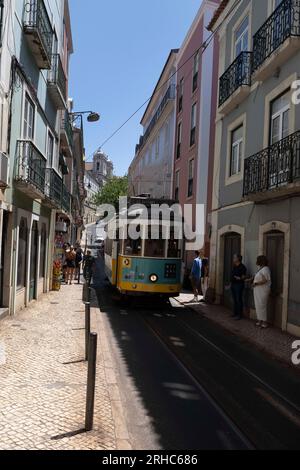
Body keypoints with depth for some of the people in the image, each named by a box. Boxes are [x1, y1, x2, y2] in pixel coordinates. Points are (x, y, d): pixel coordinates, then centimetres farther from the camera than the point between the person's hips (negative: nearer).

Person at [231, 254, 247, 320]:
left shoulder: (242, 267, -11)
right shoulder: (234, 267, 15)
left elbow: (244, 277, -13)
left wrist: (239, 278, -31)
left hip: (239, 285, -9)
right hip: (233, 284, 9)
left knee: (239, 300, -7)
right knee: (235, 299, 13)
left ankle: (240, 315, -2)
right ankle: (235, 313, 22)